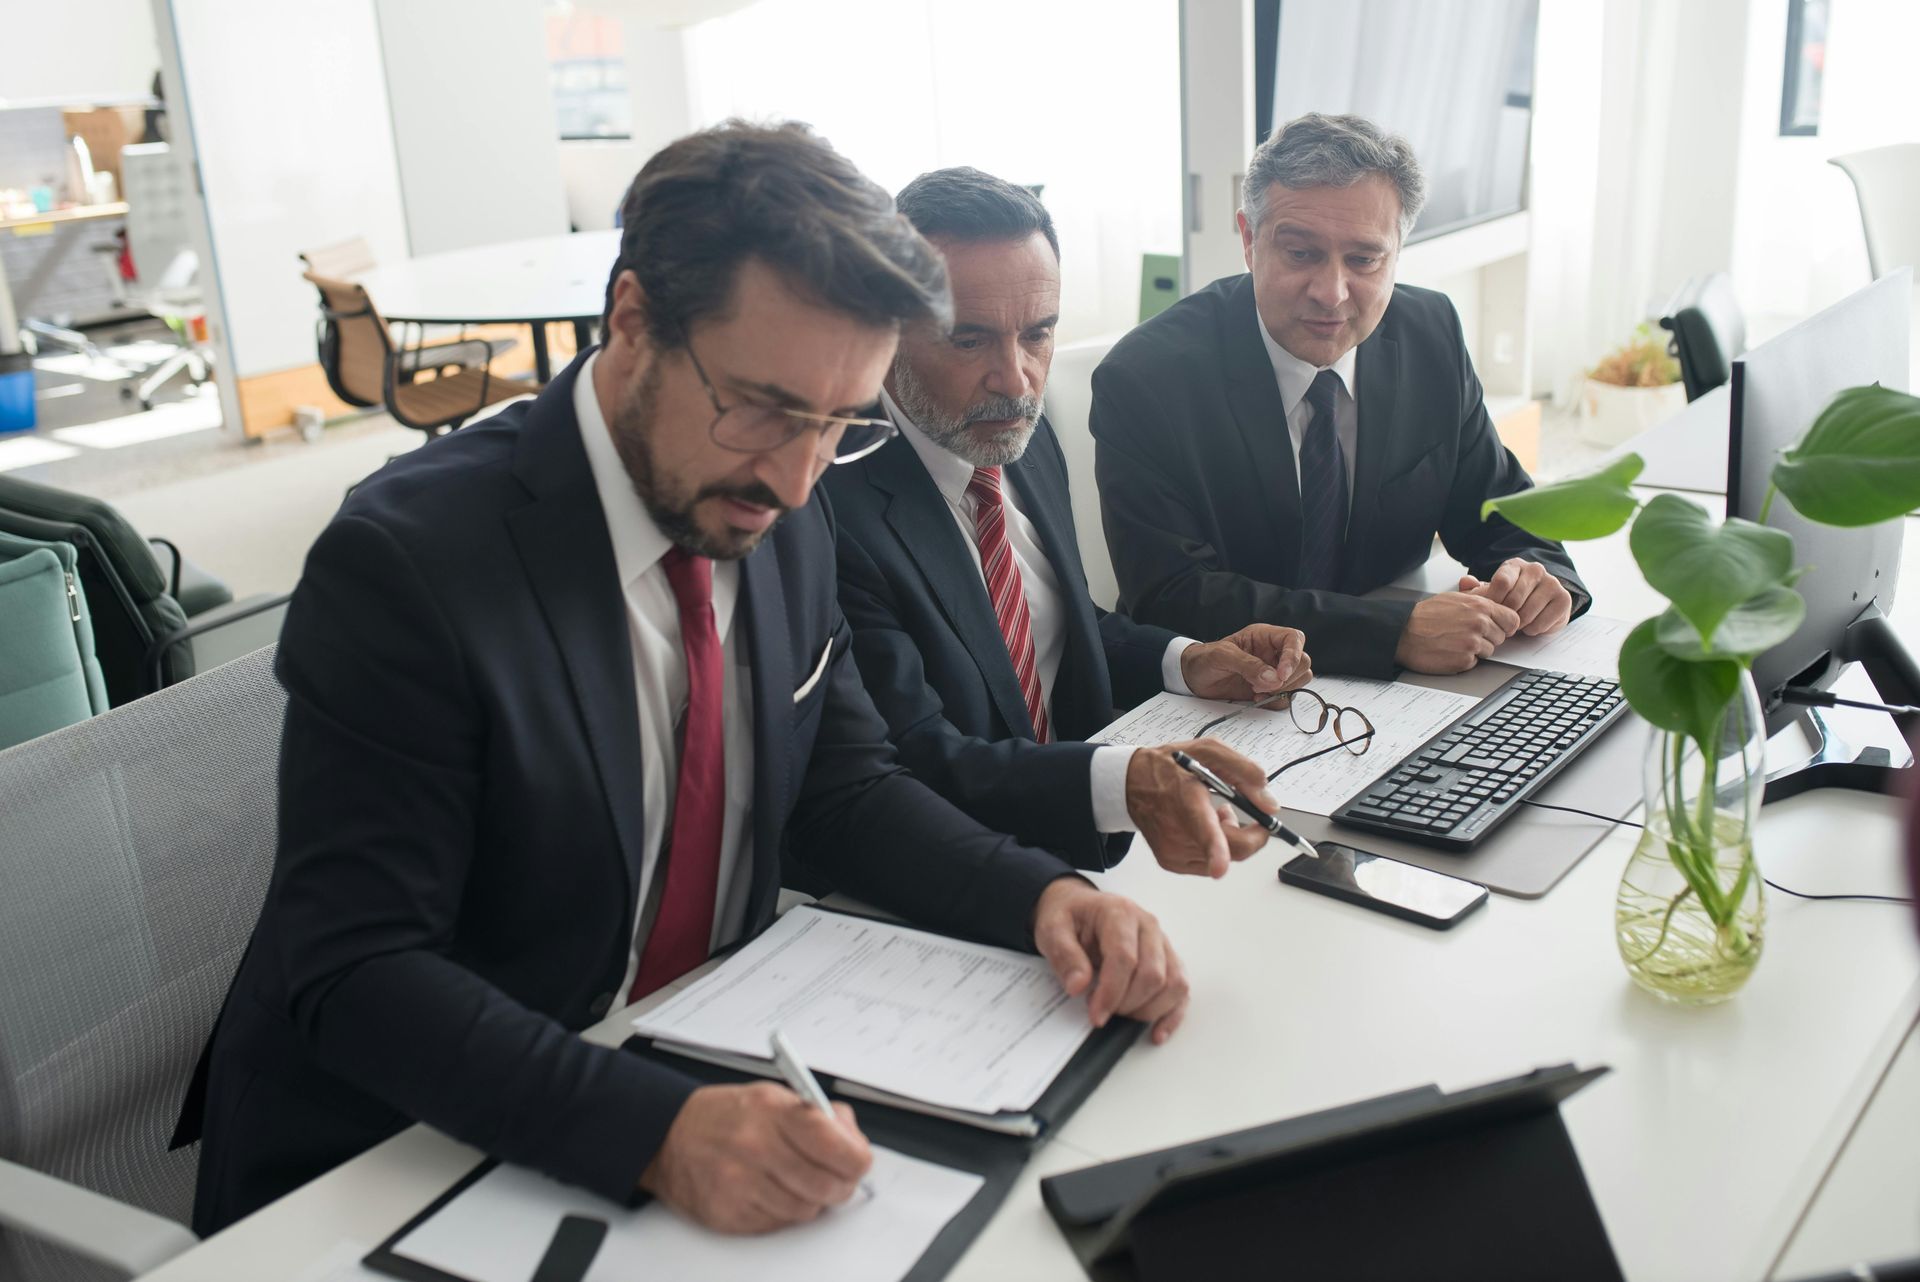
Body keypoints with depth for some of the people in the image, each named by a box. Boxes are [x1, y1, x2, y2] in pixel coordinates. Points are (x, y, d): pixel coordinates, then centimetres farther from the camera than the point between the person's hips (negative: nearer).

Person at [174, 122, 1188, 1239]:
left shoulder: (782, 517, -2)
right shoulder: (405, 561, -22)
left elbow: (844, 786, 4)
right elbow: (356, 974, -23)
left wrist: (1042, 893, -13)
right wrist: (657, 1130, -36)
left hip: (708, 1077, 6)